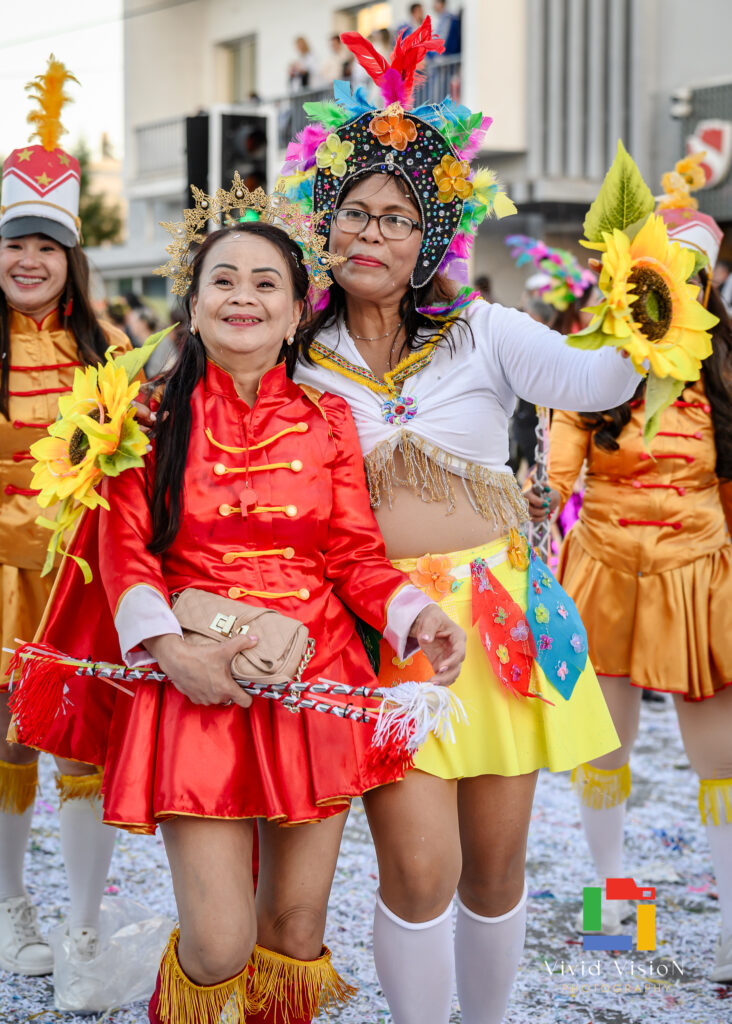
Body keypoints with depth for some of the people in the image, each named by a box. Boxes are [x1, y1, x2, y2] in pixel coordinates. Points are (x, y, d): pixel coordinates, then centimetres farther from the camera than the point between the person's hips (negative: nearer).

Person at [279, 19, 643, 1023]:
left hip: (500, 615, 1)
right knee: (420, 867, -10)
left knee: (496, 860, 10)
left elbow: (590, 380, -14)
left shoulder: (482, 332, -1)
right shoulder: (301, 356, 3)